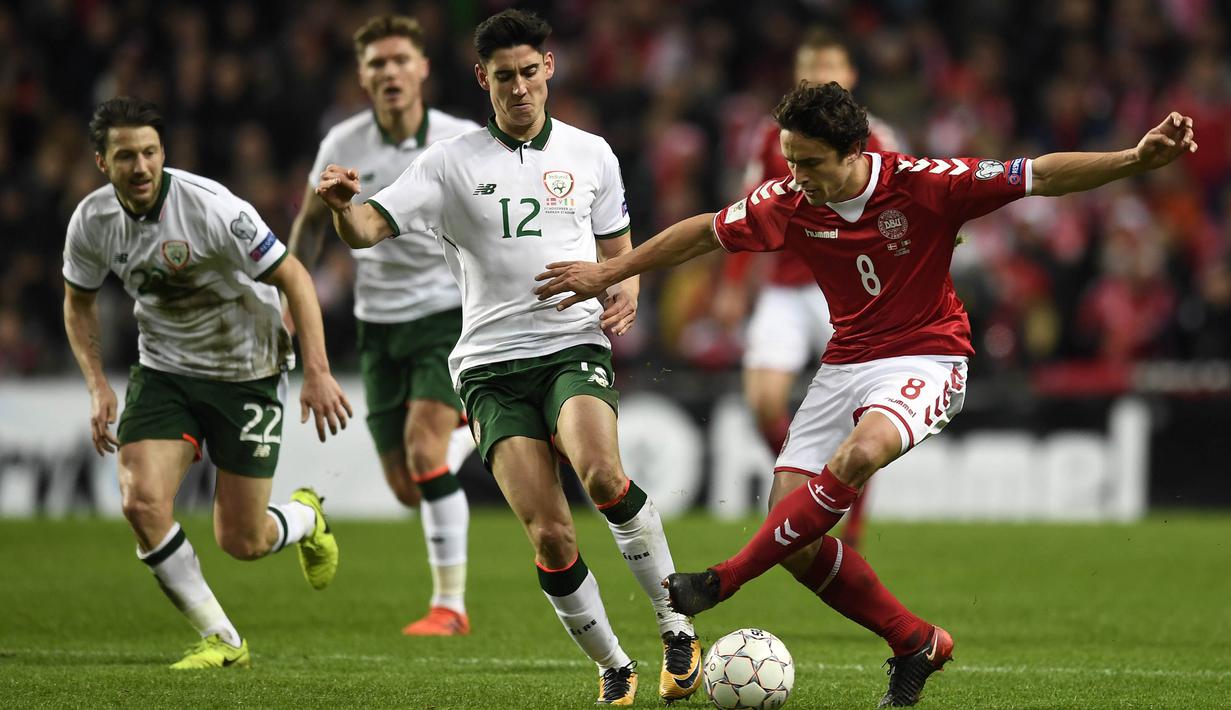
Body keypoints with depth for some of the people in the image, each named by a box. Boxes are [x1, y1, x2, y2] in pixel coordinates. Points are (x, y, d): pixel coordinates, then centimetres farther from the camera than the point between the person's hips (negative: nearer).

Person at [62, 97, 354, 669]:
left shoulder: (211, 208, -25)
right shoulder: (92, 220, -9)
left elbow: (292, 277, -19)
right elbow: (78, 301, 10)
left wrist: (317, 372, -25)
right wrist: (97, 385, -2)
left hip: (247, 373, -4)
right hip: (163, 371, 4)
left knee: (242, 543, -2)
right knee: (142, 503, -20)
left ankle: (306, 518, 37)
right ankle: (221, 640, -3)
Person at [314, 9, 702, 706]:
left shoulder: (590, 154, 12)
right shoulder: (451, 163, 5)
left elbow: (619, 251, 23)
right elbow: (369, 229, -3)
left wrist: (626, 291, 0)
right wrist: (342, 205, -27)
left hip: (575, 347, 0)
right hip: (492, 363, 0)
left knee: (603, 472, -32)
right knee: (550, 535, -12)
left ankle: (678, 628, -18)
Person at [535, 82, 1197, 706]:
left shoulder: (922, 184, -16)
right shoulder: (789, 203, -5)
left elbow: (1043, 176, -14)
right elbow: (706, 232, 11)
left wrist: (1137, 159, -26)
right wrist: (608, 272, 16)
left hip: (926, 359, -5)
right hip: (845, 365, 5)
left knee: (860, 452, -38)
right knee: (793, 538, -9)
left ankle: (726, 578, -26)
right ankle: (916, 644, 8)